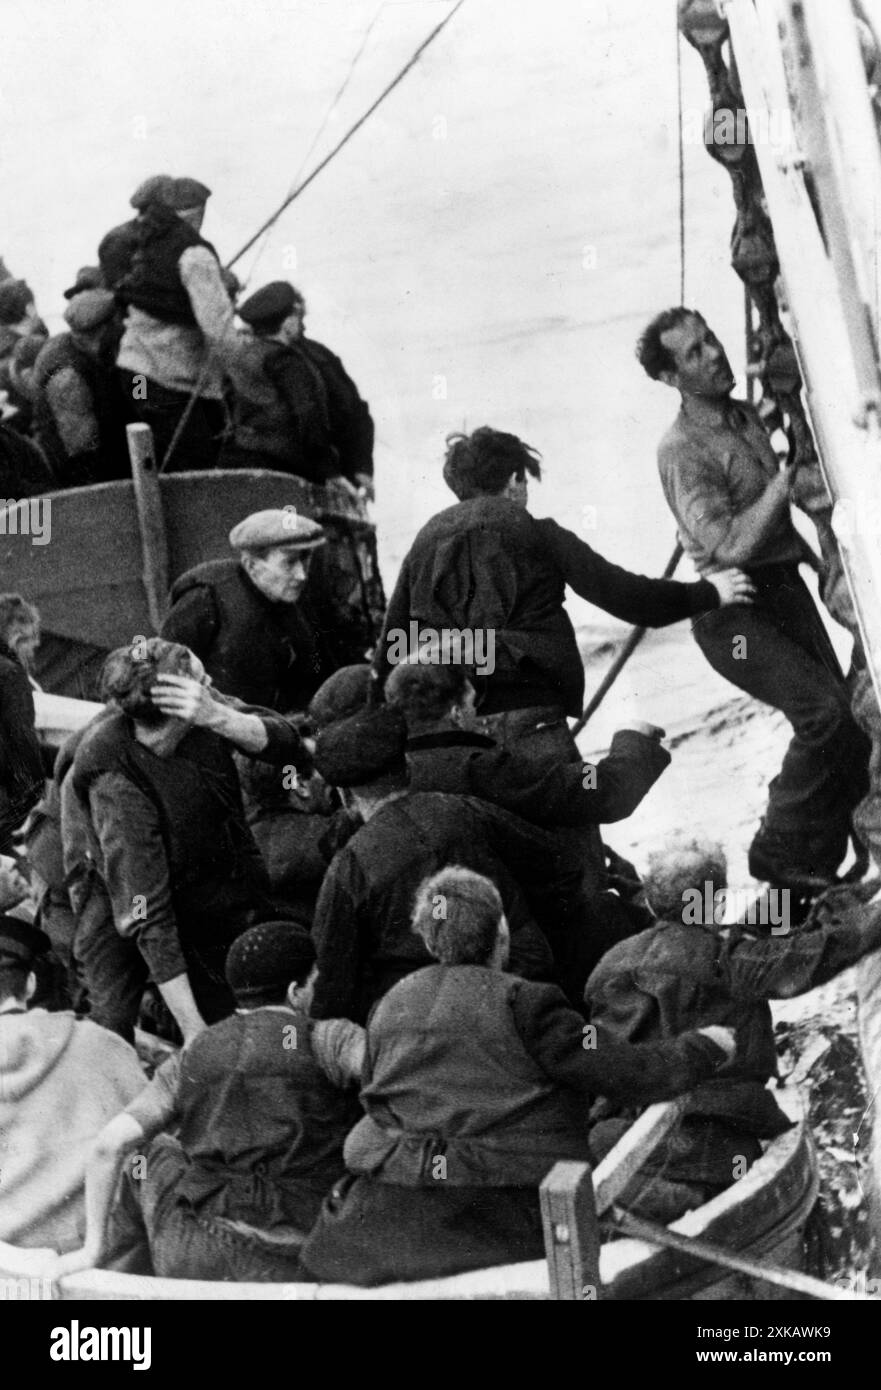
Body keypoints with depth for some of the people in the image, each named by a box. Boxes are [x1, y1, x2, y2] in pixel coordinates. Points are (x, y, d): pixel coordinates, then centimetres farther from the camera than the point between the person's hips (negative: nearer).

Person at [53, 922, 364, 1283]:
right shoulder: (327, 1040, -2)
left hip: (191, 1258, 3)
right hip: (289, 1266, -3)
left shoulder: (191, 1062, 7)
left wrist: (93, 1249, 8)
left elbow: (109, 1143, 0)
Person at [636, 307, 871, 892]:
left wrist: (815, 555, 19)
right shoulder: (682, 450, -15)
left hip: (787, 587, 8)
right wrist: (788, 479, -22)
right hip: (735, 609, -8)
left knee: (849, 727, 1)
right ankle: (778, 852, -5)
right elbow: (731, 543, -25)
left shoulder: (748, 417, 11)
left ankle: (821, 863, 14)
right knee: (826, 714, -20)